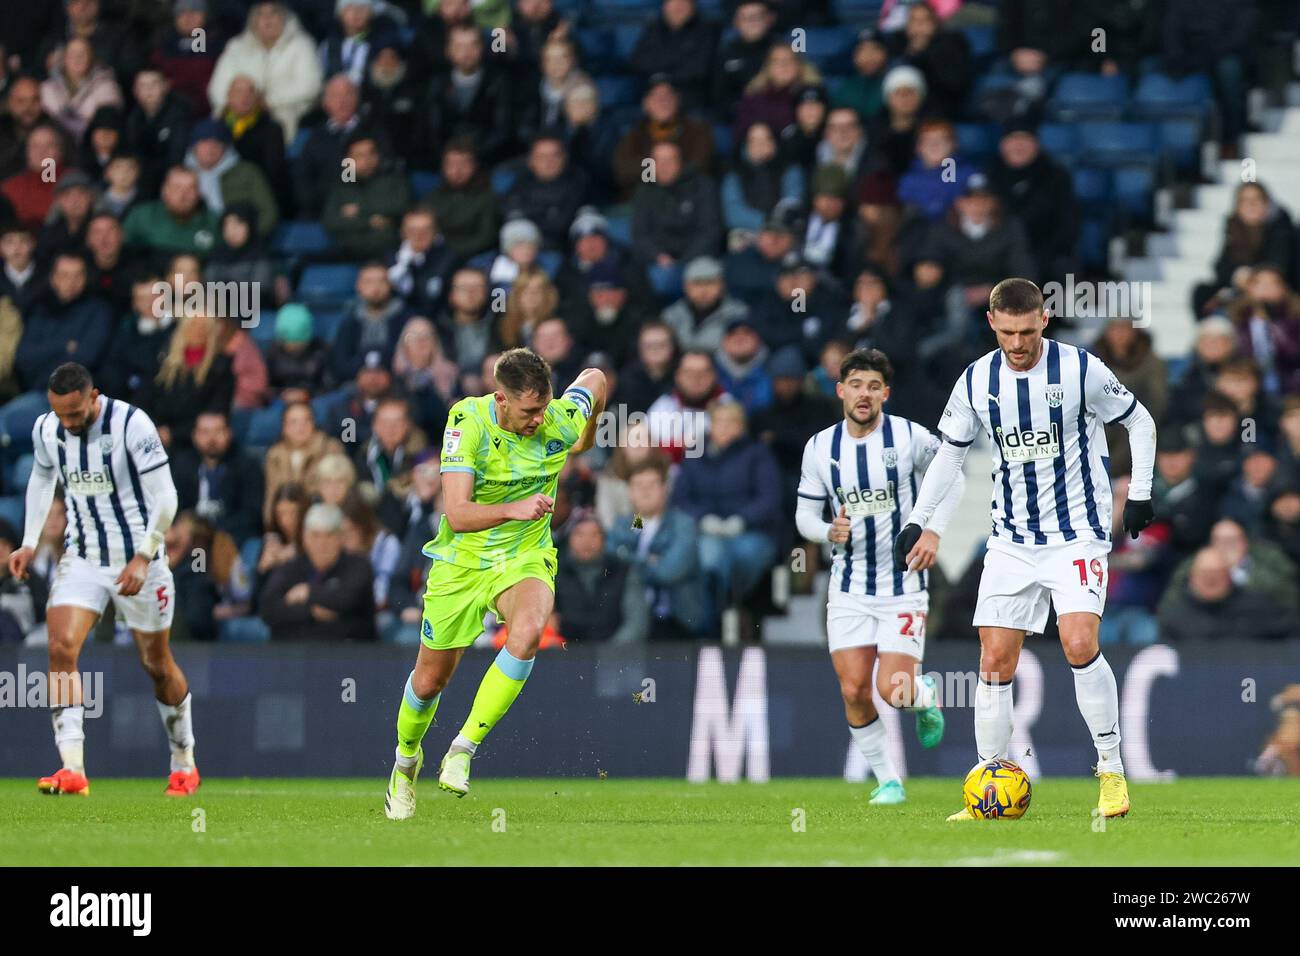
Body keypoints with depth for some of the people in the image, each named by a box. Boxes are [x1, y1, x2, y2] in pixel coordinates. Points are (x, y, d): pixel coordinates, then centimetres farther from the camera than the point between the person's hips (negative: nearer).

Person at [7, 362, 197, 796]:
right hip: (82, 560, 4)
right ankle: (72, 769, -22)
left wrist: (143, 558, -24)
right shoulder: (46, 430, -3)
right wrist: (30, 543, 11)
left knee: (157, 664, 7)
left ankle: (184, 763, 28)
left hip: (137, 561, -4)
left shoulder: (132, 425, -19)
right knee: (61, 648, -17)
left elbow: (165, 497, -16)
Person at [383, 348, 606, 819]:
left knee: (527, 632, -33)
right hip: (461, 563, -1)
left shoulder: (561, 422, -15)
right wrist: (515, 509, -44)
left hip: (525, 559, 1)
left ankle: (463, 749, -22)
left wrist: (586, 442, 23)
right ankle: (407, 757, 44)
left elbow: (594, 378, 10)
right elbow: (457, 515, -29)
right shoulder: (467, 421, -23)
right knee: (430, 679, 10)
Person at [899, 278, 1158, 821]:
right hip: (1012, 541, 4)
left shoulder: (1081, 370, -10)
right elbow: (950, 452, 14)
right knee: (994, 659, -2)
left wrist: (1140, 492, -1)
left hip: (1078, 533, -4)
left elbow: (1139, 422, 5)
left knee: (1079, 644, -21)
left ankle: (1112, 771, -8)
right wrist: (917, 521, 8)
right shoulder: (976, 382, 0)